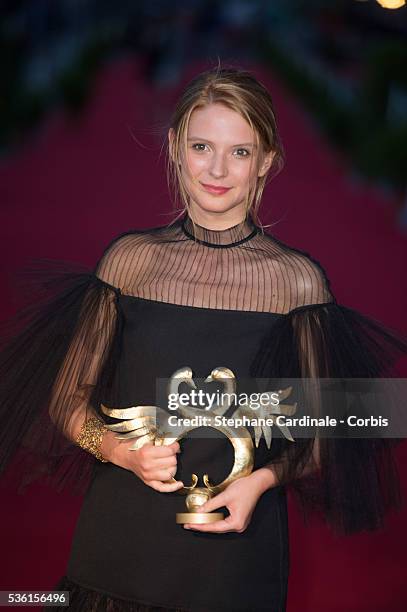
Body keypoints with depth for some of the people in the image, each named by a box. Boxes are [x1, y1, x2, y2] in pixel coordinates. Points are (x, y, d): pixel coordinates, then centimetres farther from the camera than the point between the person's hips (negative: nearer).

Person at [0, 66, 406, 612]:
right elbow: (69, 401, 5)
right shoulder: (130, 257, -1)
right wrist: (124, 452, -13)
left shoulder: (298, 279, -4)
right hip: (119, 540, 1)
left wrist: (262, 480, -13)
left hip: (238, 548, -1)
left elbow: (320, 433, 4)